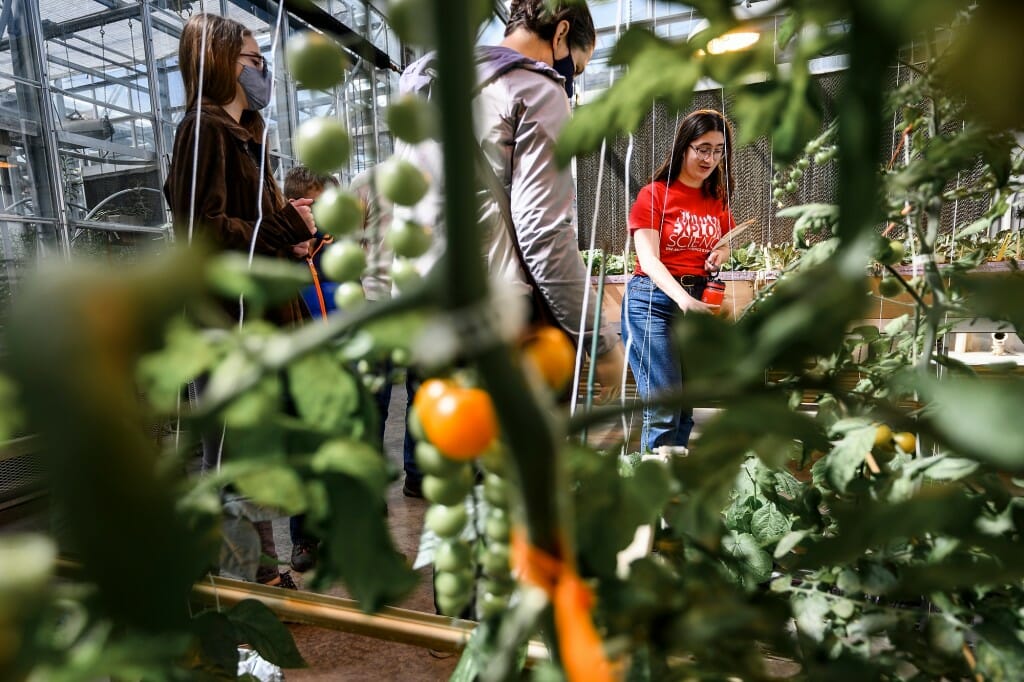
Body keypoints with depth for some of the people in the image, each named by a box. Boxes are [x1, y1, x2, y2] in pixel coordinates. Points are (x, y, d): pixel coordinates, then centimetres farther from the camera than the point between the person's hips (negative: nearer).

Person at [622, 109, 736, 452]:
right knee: (664, 406, -11)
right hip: (654, 301, -5)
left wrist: (721, 254, 3)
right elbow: (648, 259, -13)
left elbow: (723, 243, 28)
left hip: (697, 303, 6)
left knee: (686, 407, 8)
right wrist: (683, 298, -29)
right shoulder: (654, 194, -4)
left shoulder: (718, 200, 13)